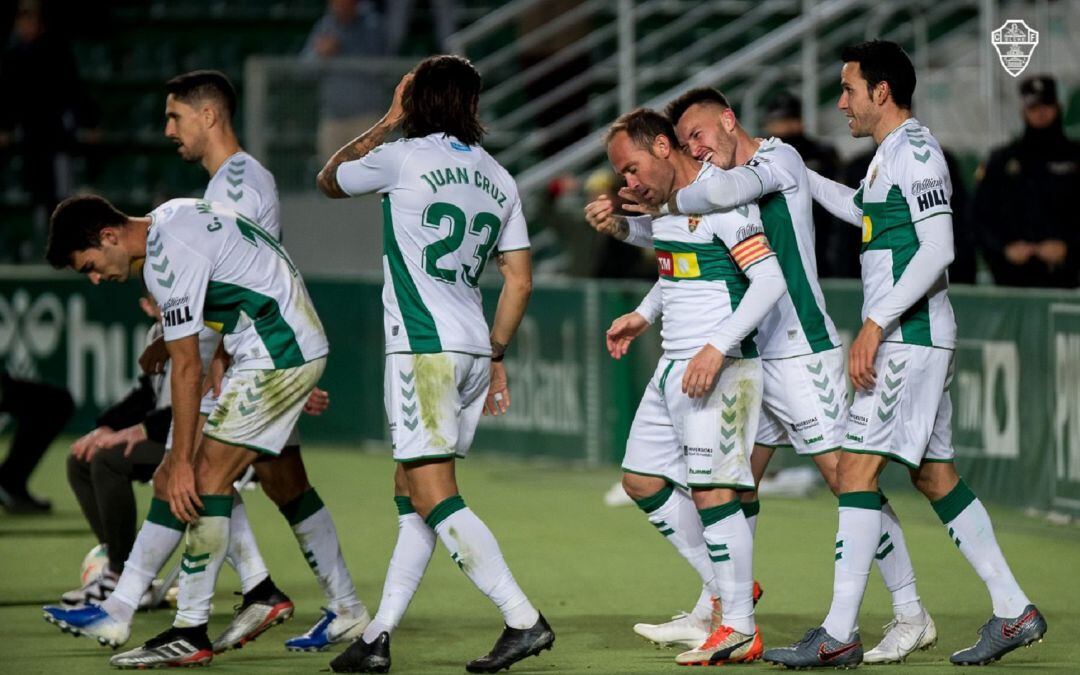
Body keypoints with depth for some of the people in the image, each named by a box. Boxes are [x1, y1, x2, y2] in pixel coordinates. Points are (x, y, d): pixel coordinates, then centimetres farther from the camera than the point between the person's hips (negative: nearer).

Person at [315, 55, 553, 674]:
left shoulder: (403, 158, -4)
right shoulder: (498, 179, 14)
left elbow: (330, 179, 15)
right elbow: (520, 282, 14)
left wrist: (387, 123, 23)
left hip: (425, 349, -7)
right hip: (475, 349, 7)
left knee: (433, 497, -10)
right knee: (413, 492, 11)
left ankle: (524, 620, -19)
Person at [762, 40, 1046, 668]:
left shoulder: (915, 150, -13)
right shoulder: (892, 152, 18)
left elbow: (939, 249, -21)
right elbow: (861, 209, 39)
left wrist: (877, 322, -24)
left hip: (907, 337, -10)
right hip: (917, 339, 10)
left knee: (857, 468, -12)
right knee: (936, 473, 11)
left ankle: (839, 635, -14)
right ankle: (1014, 610, 13)